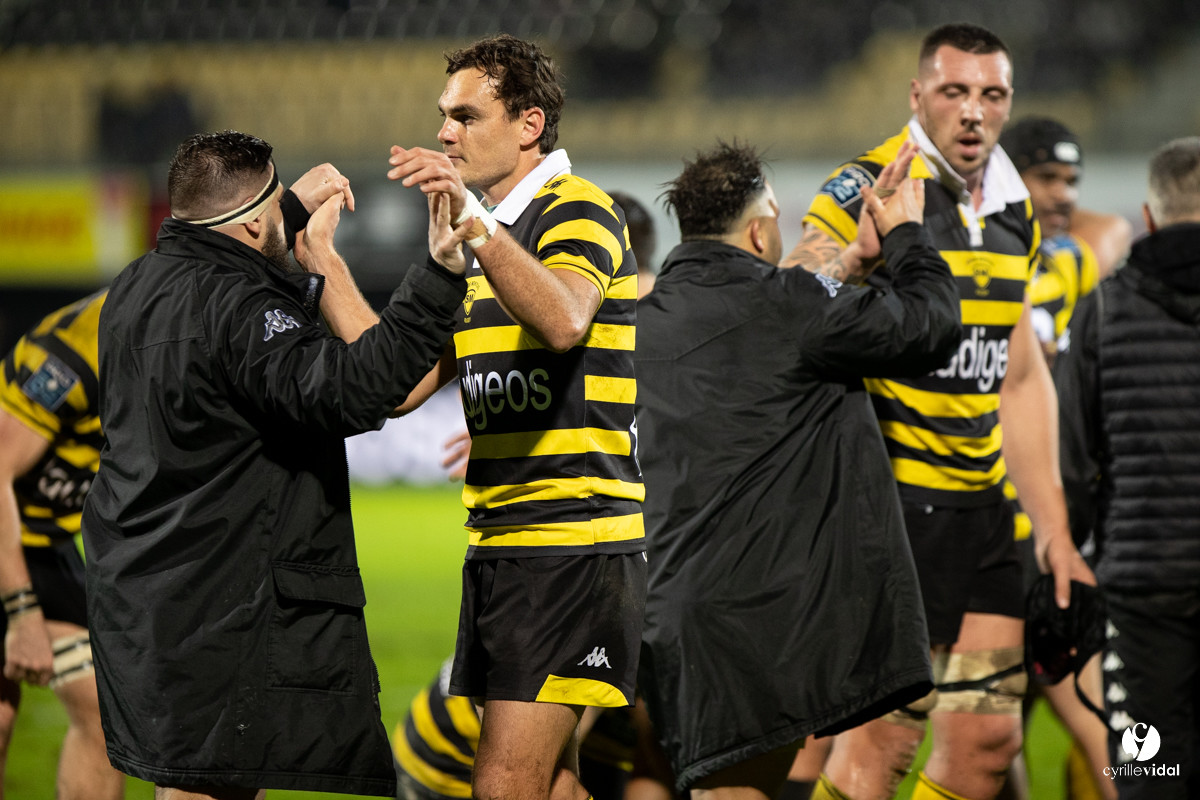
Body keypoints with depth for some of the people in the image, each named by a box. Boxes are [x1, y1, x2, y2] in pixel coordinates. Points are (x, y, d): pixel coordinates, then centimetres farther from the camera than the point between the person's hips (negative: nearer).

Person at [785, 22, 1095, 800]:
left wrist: (1053, 525, 17)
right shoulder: (866, 191, -10)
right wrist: (856, 256, -38)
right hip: (891, 500, -7)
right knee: (883, 737, -11)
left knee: (988, 736, 6)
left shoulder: (1015, 212, 13)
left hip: (982, 504, 7)